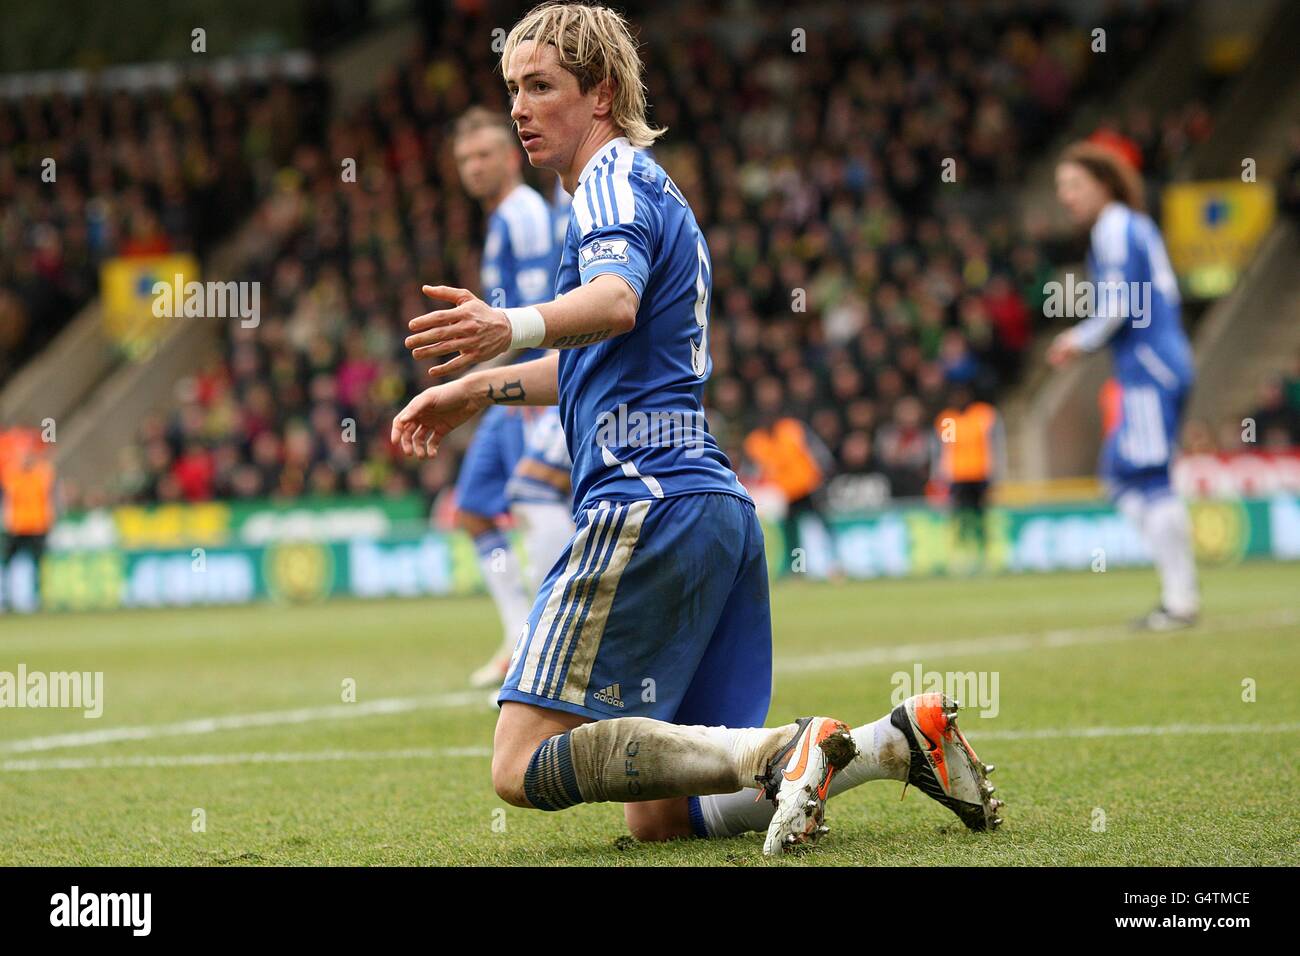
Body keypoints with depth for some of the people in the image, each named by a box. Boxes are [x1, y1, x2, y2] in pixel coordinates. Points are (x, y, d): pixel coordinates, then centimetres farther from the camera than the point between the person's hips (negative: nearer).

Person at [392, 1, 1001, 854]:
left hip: (648, 501, -10)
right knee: (658, 818, 7)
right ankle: (901, 739, 1)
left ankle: (783, 749, -23)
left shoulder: (615, 181, -3)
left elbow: (615, 302, -27)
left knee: (526, 767, -14)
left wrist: (514, 328, -46)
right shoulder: (652, 192, 28)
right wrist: (479, 389, 46)